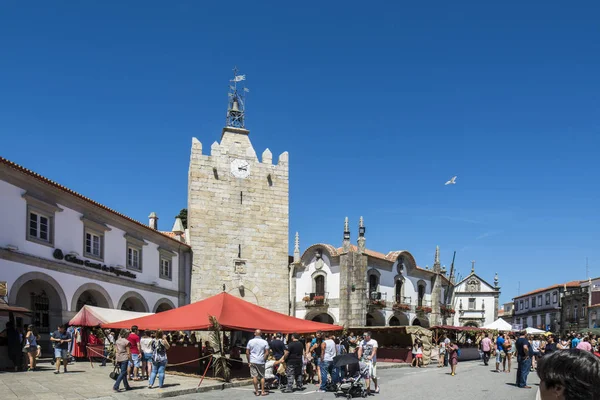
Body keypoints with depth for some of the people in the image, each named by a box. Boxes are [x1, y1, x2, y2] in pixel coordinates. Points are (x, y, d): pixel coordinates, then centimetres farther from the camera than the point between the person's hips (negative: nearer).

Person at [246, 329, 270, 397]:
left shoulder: (250, 341, 1)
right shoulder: (264, 342, -2)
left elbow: (247, 352, 1)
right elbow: (267, 353, -6)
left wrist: (249, 361, 8)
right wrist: (264, 360, 6)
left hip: (253, 361, 0)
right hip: (261, 362, 0)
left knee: (254, 376, 3)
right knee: (262, 376, 9)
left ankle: (257, 391, 4)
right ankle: (262, 391, 8)